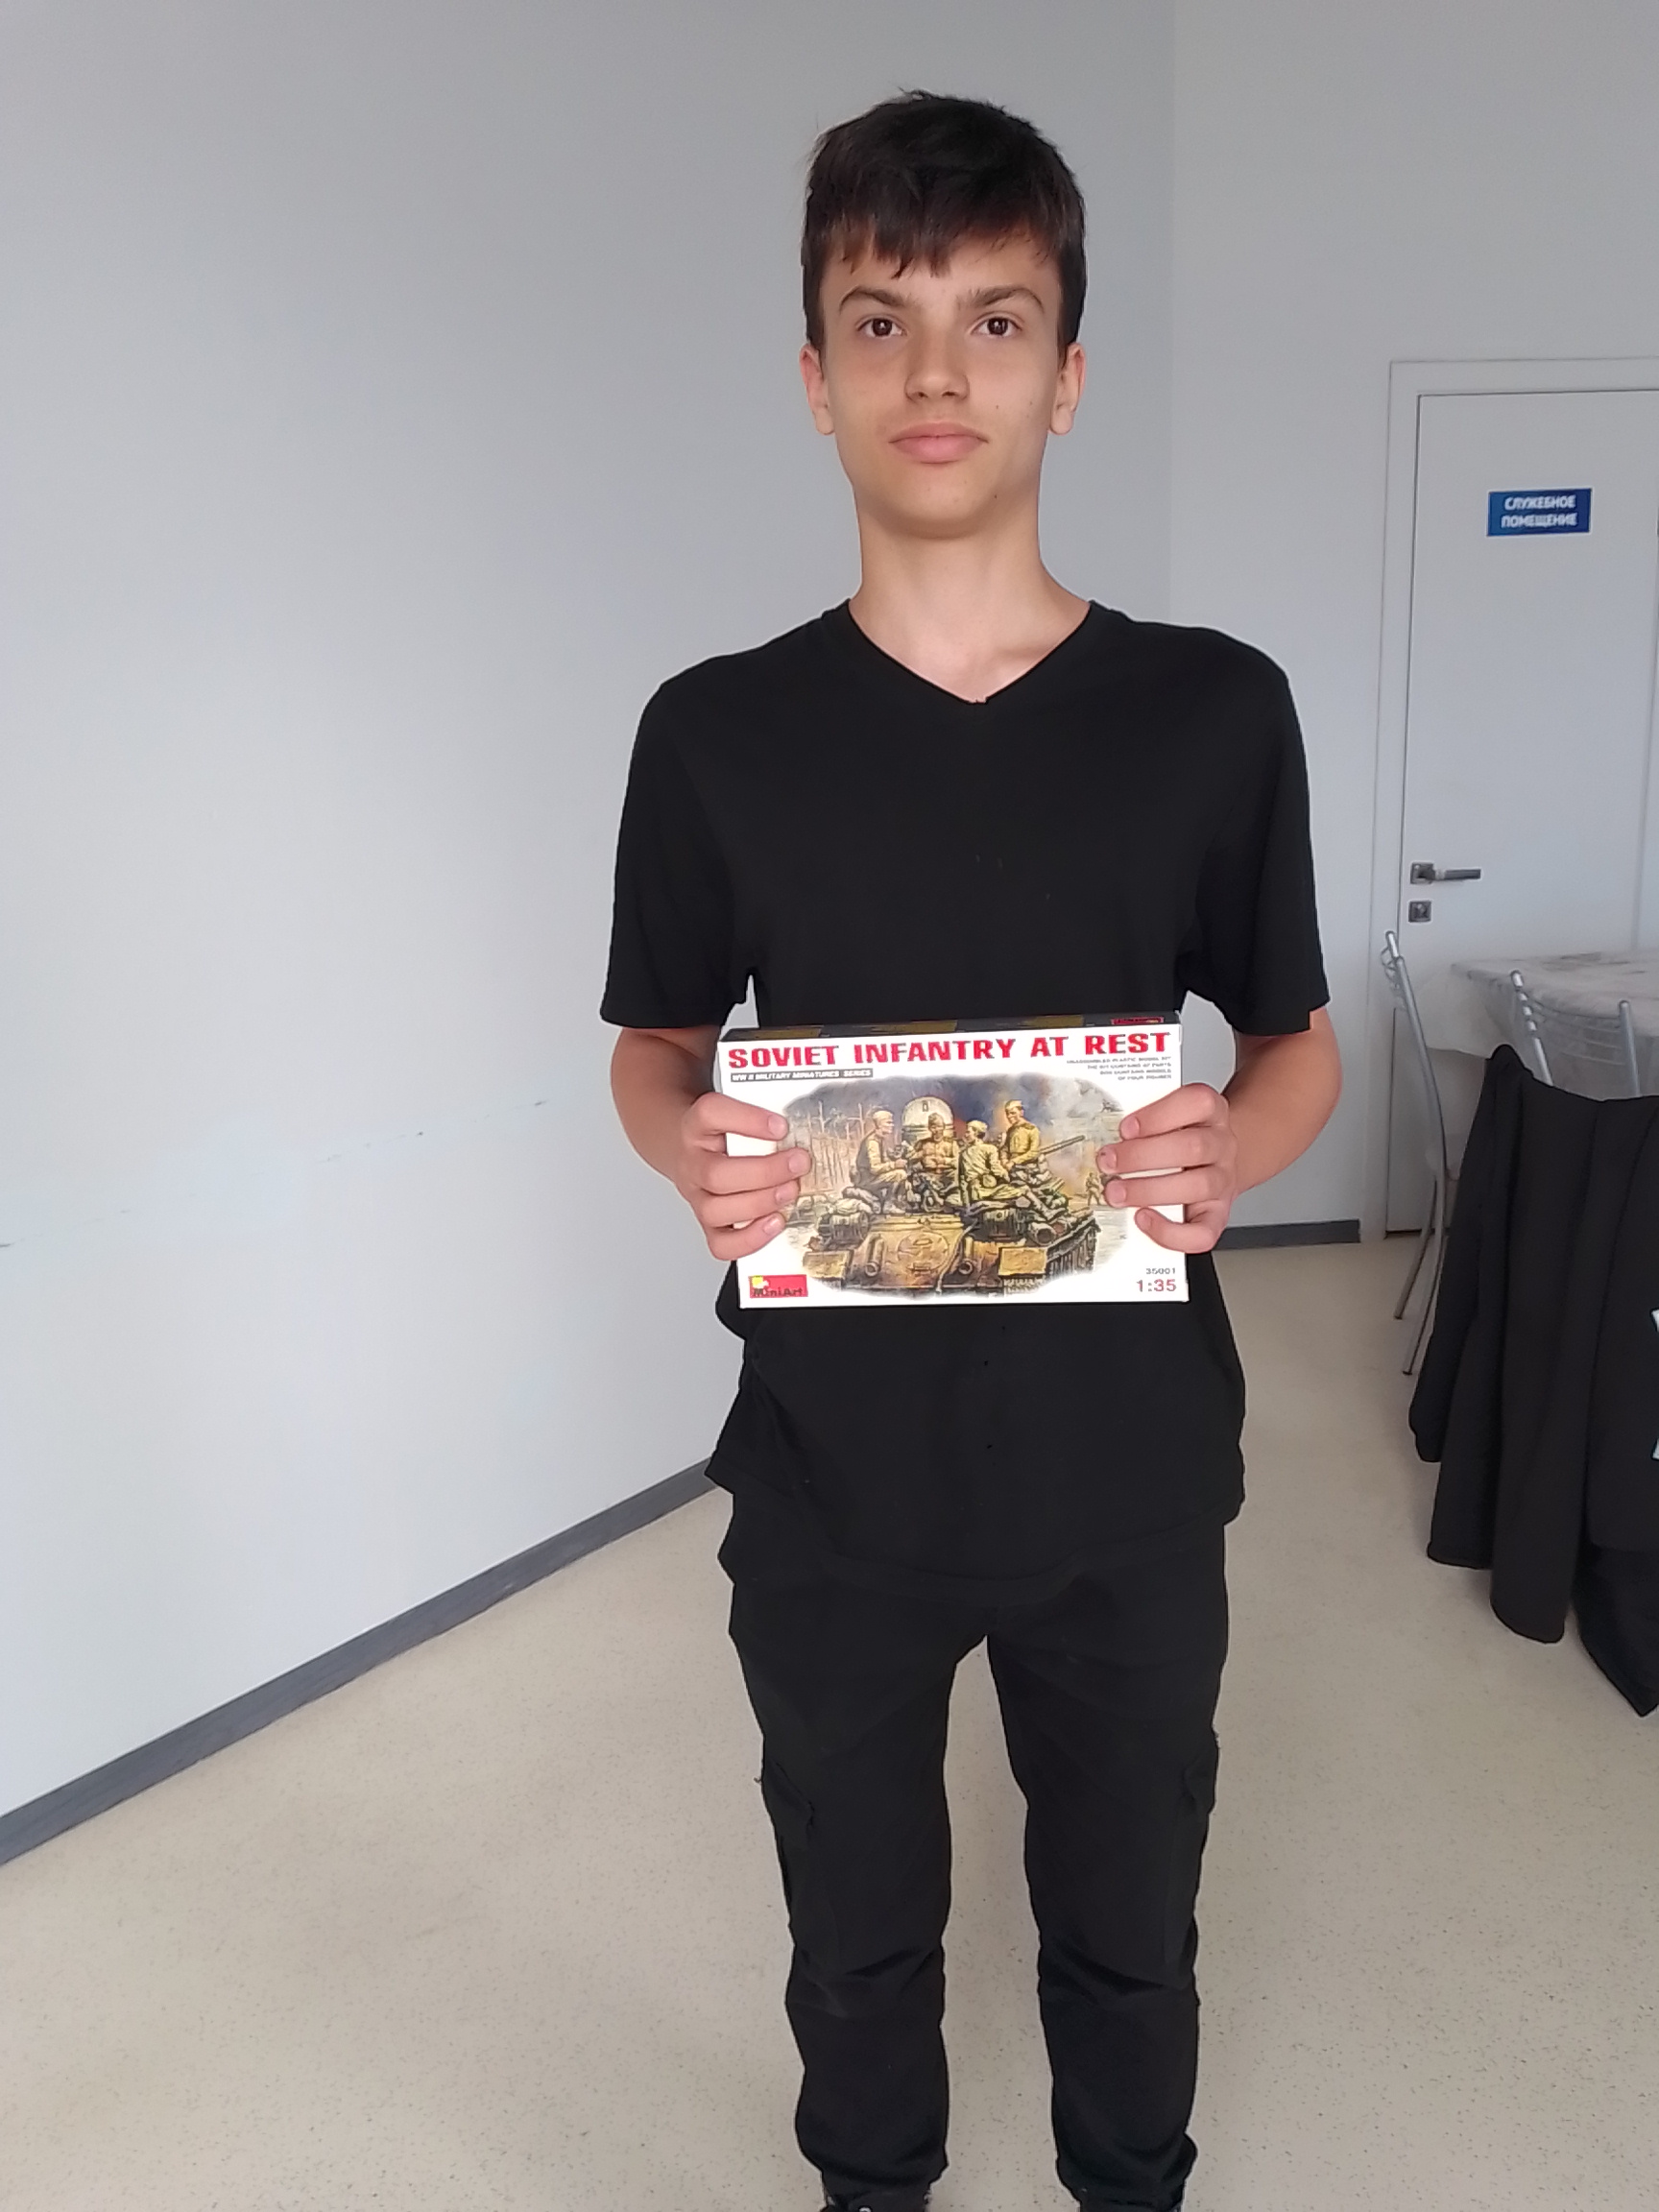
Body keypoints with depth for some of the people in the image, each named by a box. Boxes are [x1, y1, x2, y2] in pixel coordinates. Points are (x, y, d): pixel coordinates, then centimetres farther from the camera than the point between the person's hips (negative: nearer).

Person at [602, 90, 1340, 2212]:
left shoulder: (1215, 710, -6)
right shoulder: (719, 728, -4)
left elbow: (1296, 1042, 3)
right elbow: (656, 1044, 5)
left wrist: (1233, 1146, -19)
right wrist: (693, 1151, -18)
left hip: (1127, 1459, 0)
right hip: (833, 1458, 1)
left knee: (1126, 1912, 23)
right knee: (857, 1914, 22)